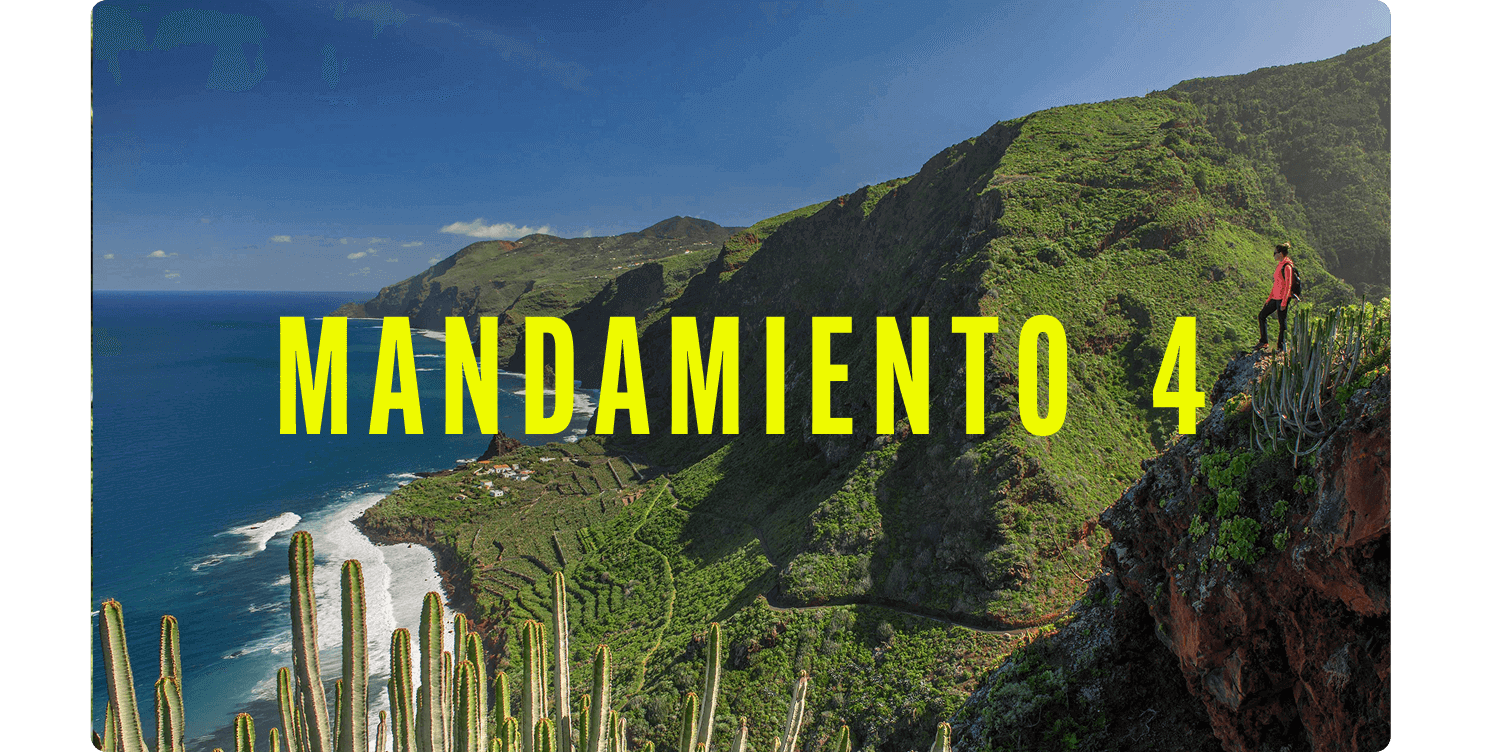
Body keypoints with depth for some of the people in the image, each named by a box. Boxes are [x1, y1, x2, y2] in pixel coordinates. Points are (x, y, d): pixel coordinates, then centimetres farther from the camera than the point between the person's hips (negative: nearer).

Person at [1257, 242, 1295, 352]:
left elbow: (1288, 285, -18)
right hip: (1275, 297, 10)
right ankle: (1264, 342, 13)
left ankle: (1281, 347, 6)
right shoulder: (1279, 265, 14)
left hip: (1282, 298, -10)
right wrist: (1269, 298, 19)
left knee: (1282, 322, -2)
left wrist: (1284, 302, -21)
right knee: (1262, 315, 10)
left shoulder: (1287, 267, -14)